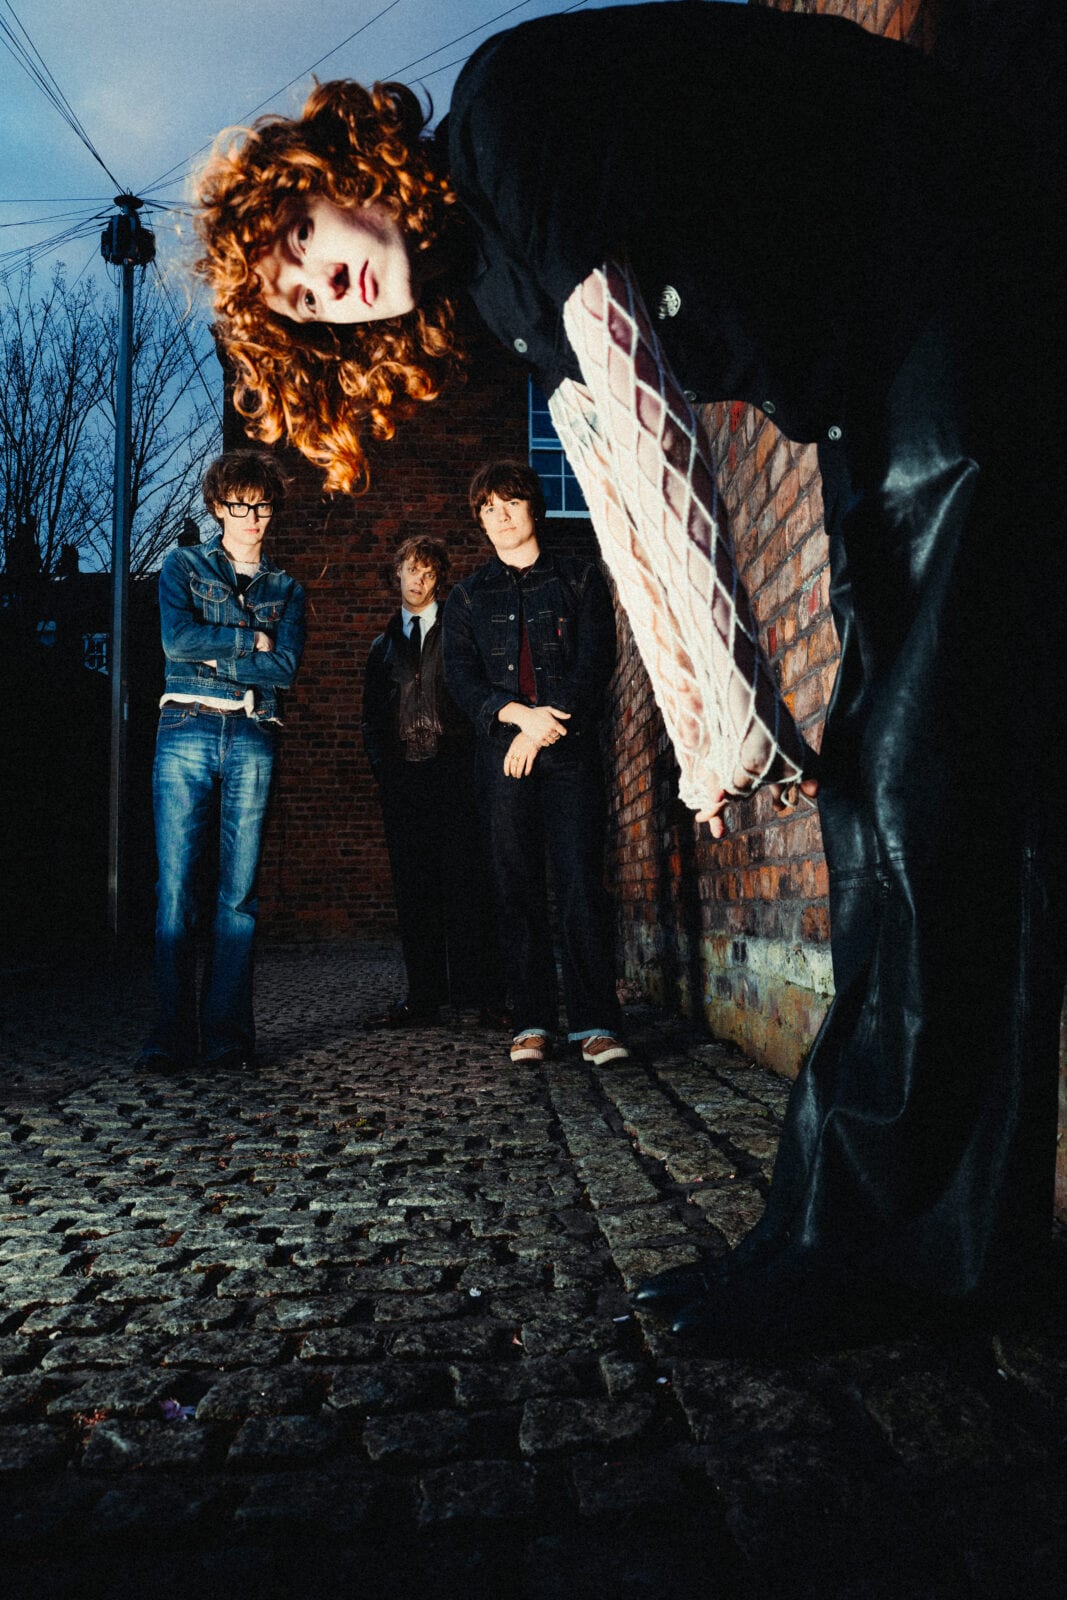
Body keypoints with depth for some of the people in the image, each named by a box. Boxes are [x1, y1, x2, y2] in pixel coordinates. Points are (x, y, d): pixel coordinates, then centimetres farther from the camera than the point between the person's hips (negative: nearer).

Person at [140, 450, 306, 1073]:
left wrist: (210, 655, -4)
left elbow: (285, 668, 1)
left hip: (254, 740, 1)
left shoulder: (287, 588, 18)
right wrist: (250, 638, -1)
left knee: (240, 892, -2)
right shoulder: (184, 566, 14)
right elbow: (178, 639, -5)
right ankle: (173, 1037, 0)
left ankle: (227, 1034, 4)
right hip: (187, 732, -1)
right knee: (177, 887, -6)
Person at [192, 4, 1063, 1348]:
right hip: (870, 413, 9)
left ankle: (877, 1239, -7)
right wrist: (703, 722, 1)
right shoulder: (502, 287, 14)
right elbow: (618, 494, 8)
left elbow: (647, 418, -19)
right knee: (868, 788, 2)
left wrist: (725, 692, -20)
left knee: (929, 777, -15)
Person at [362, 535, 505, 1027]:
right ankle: (423, 995, 7)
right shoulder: (383, 645, 22)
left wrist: (473, 755, -7)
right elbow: (372, 715, 23)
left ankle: (477, 992, -3)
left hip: (453, 770, -3)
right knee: (412, 888, 2)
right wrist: (382, 762, 7)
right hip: (401, 776, 4)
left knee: (466, 881, -7)